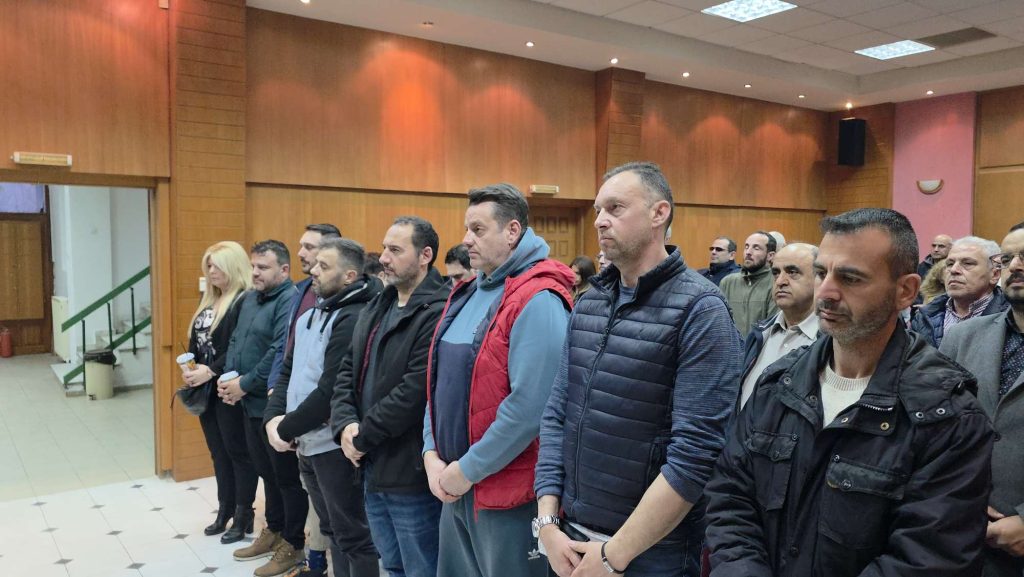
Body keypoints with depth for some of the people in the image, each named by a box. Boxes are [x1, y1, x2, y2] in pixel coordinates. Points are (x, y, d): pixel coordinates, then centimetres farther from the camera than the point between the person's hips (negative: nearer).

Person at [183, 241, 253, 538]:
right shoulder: (208, 301, 14)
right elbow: (195, 342, 16)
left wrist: (211, 371, -20)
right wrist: (192, 371, 1)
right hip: (205, 390, 9)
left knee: (238, 452, 2)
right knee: (218, 452, 16)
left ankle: (243, 519, 14)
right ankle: (225, 511, 28)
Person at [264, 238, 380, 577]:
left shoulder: (353, 319, -18)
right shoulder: (309, 315, 13)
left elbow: (331, 392, -22)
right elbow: (288, 371, 14)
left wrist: (286, 429, -12)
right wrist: (273, 417, -3)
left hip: (335, 447, -9)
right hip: (307, 444, 9)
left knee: (352, 535, 4)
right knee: (332, 530, 21)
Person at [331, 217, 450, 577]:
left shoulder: (438, 314, -20)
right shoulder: (377, 307, 12)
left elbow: (414, 392, -25)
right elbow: (348, 370, 11)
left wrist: (362, 438, -15)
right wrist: (345, 424, -6)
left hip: (411, 471, -9)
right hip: (373, 467, 9)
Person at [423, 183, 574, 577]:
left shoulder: (537, 300, -18)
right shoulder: (467, 293, 9)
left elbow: (531, 405, -24)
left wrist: (468, 470, -16)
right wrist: (432, 453, 1)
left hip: (507, 490, -8)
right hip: (453, 484, 8)